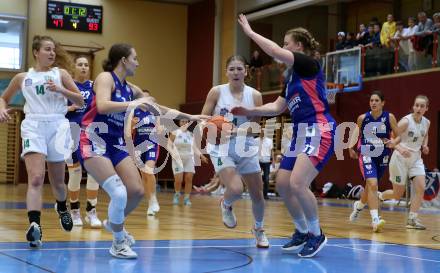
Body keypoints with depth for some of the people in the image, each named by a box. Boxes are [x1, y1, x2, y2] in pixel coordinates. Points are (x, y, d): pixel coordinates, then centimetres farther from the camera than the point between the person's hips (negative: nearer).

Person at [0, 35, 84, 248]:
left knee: (57, 180, 12)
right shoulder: (22, 78, 12)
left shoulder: (60, 74, 10)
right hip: (33, 126, -1)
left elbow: (80, 101, 6)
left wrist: (60, 90, -10)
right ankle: (34, 226, -28)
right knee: (35, 178, -19)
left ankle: (62, 208, 44)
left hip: (57, 126, 1)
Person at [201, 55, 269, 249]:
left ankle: (258, 229, 36)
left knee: (257, 194, 8)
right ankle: (226, 205, 14)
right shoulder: (216, 92, -5)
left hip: (246, 148, 3)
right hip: (222, 148, -3)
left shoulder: (254, 95, -1)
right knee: (235, 189, -24)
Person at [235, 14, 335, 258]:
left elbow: (274, 51, -17)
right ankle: (302, 232, 22)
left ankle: (317, 235, -3)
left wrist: (250, 32, -8)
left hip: (319, 131, -10)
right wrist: (250, 111, 12)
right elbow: (277, 107, 21)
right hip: (301, 133, 10)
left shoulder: (309, 64, -7)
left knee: (297, 184, -20)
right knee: (282, 184, 8)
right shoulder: (292, 76, 19)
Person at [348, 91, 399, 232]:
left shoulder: (389, 117, -6)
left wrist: (393, 142, -23)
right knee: (372, 184, -22)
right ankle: (375, 220, -25)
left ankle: (359, 205, 49)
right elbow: (356, 134, 12)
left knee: (371, 186, 18)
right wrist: (351, 148, 21)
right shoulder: (362, 118, -5)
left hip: (382, 157, 2)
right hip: (366, 155, -2)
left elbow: (398, 136, -2)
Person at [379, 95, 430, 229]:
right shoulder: (406, 121, -18)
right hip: (400, 159, -5)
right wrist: (400, 148, -38)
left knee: (421, 188, -13)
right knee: (398, 194, 3)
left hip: (416, 159, 5)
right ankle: (378, 196, 34)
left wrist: (424, 145, 2)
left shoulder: (426, 123, 1)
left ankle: (412, 219, -6)